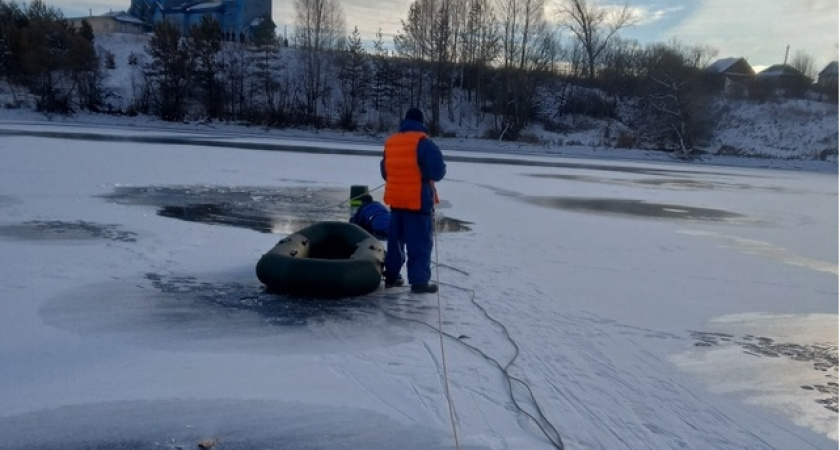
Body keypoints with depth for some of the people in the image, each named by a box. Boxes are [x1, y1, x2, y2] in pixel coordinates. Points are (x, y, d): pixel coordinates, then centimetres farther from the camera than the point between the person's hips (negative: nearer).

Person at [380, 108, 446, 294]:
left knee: (396, 239, 18)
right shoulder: (423, 142, -13)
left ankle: (391, 276, 24)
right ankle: (419, 281, -3)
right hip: (419, 200, -6)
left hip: (396, 199, 6)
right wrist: (425, 174, 5)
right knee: (420, 241, -1)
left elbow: (385, 171, 17)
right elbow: (438, 171, -16)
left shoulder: (390, 142, 8)